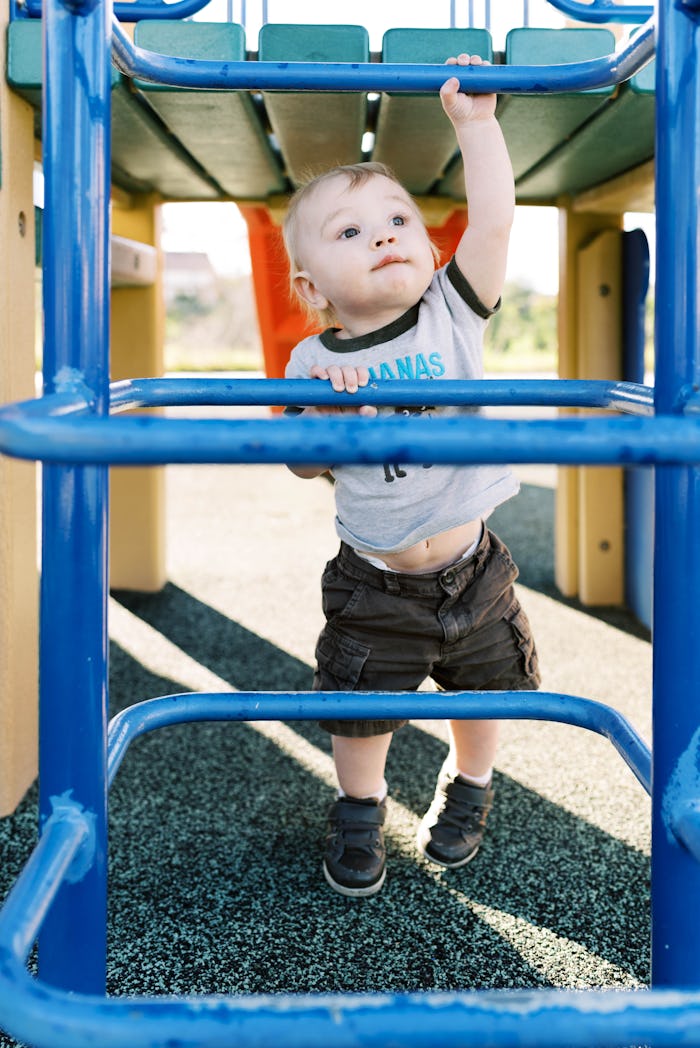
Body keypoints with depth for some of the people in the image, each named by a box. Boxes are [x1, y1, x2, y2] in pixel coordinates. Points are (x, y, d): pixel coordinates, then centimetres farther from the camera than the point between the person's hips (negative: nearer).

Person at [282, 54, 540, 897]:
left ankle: (466, 793, 45)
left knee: (483, 690, 18)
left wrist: (475, 121, -16)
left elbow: (492, 221, -16)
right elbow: (305, 464, -5)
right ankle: (360, 812, 37)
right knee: (360, 713, 10)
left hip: (472, 571, 2)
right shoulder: (315, 361, -8)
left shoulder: (451, 313, -6)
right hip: (375, 587, -1)